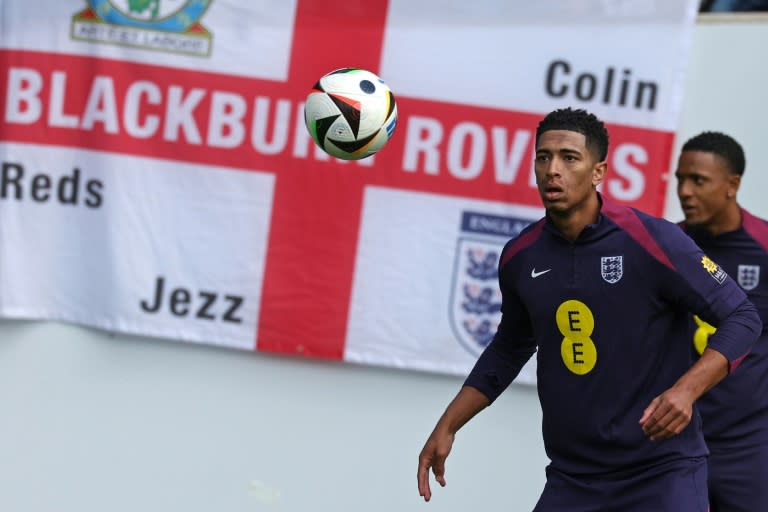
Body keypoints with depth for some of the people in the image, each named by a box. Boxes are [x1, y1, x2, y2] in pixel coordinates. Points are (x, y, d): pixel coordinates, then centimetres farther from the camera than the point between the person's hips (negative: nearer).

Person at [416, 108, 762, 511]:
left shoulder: (652, 241, -13)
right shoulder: (519, 257, 2)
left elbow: (742, 317, -8)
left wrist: (686, 389, -23)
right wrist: (447, 427, 15)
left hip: (662, 474, -4)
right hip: (570, 479, 4)